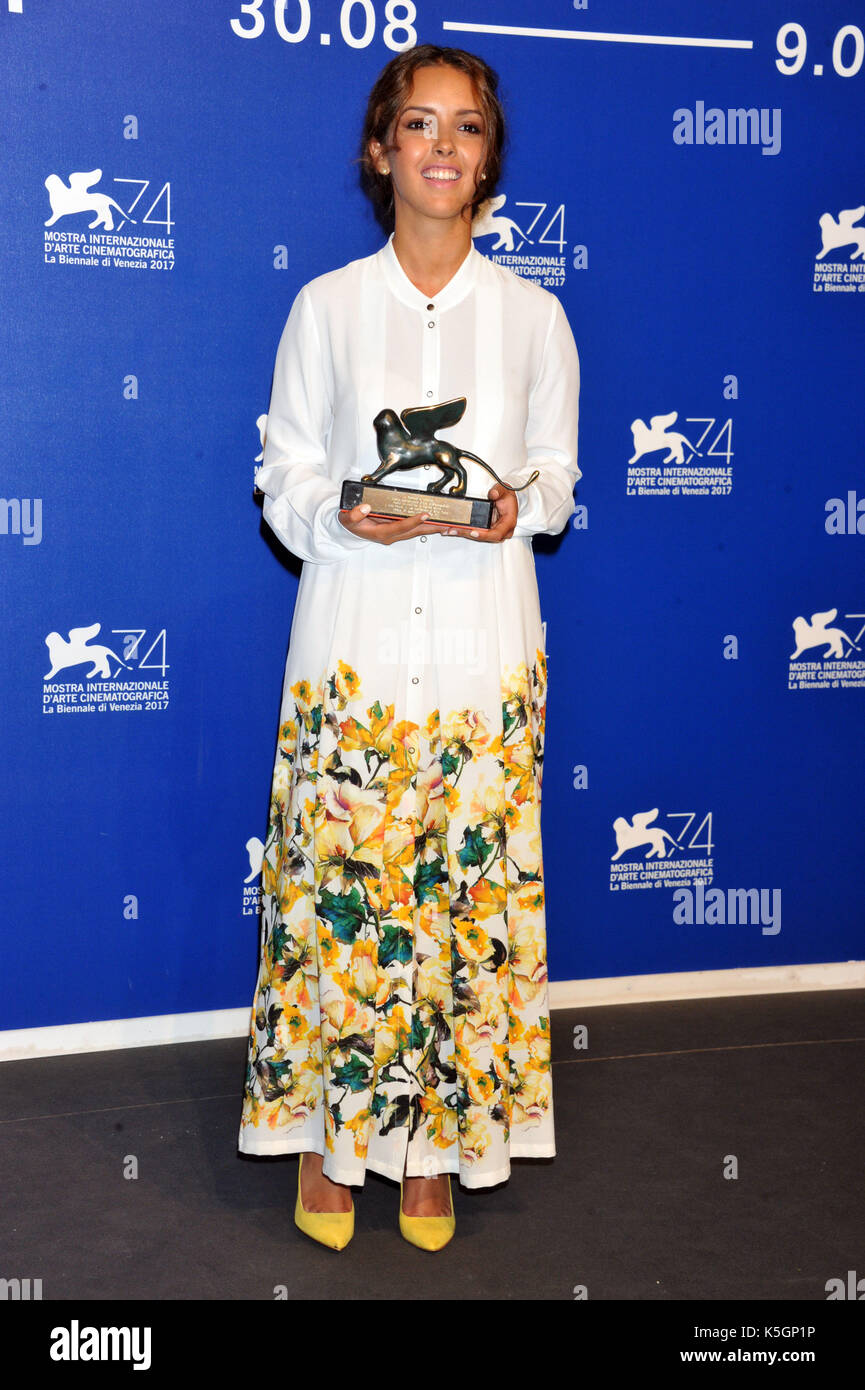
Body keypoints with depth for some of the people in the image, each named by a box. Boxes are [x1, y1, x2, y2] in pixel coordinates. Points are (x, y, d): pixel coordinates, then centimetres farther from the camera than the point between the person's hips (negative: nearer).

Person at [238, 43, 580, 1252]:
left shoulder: (532, 314, 6)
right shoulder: (326, 307, 4)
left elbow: (560, 470, 10)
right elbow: (284, 475, 5)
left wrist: (520, 505, -12)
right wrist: (346, 517, -16)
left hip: (484, 651, 1)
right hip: (355, 641, 0)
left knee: (468, 887, 4)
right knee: (335, 882, 1)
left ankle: (436, 1137, 20)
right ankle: (324, 1128, 19)